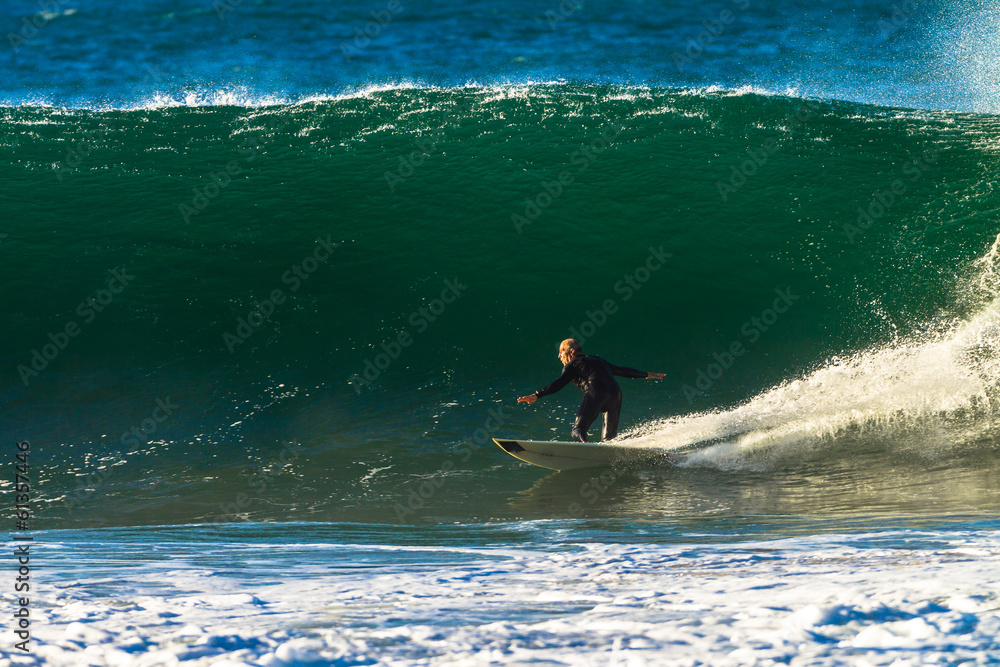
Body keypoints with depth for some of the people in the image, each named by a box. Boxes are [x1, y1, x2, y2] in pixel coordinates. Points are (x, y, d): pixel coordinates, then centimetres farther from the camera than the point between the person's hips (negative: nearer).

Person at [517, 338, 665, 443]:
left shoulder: (572, 365, 16)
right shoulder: (597, 361, 34)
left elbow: (560, 383, 1)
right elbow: (622, 371, 39)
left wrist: (537, 395, -4)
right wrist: (647, 375, 49)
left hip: (596, 394, -6)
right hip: (615, 394, 6)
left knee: (578, 429, -11)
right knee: (610, 438, 11)